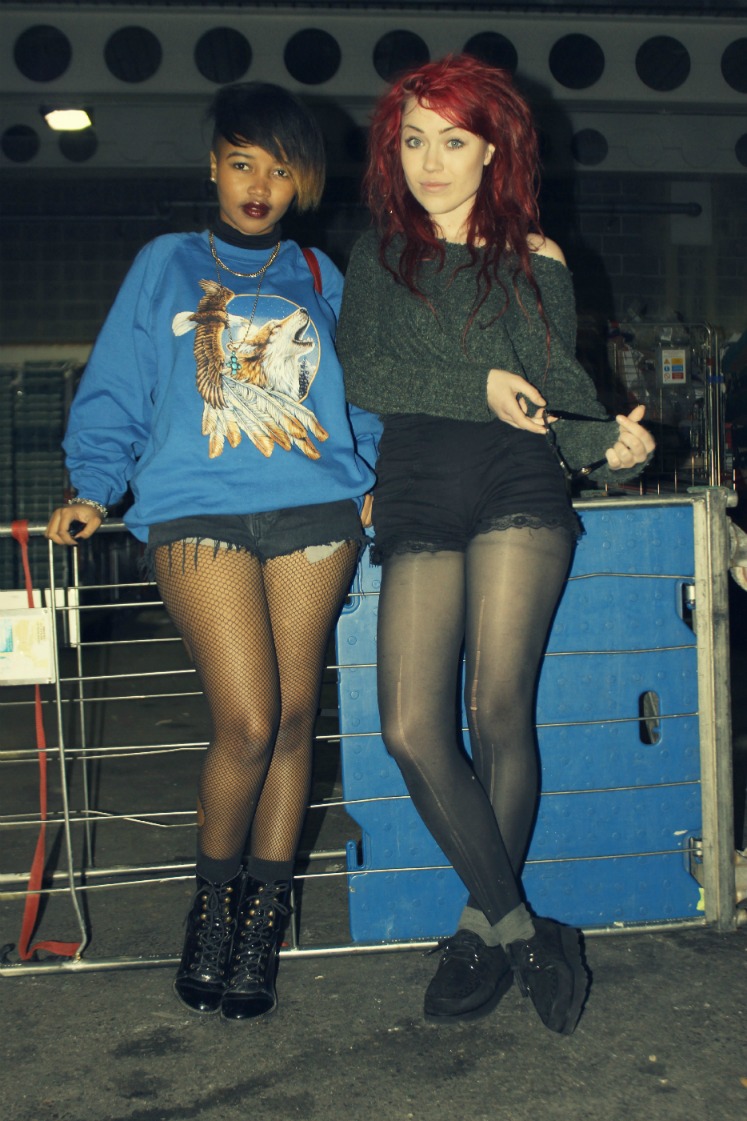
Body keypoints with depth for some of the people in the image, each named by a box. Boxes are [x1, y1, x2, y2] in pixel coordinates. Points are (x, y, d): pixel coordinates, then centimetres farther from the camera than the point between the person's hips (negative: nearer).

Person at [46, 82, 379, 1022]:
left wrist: (376, 480, 5)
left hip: (314, 506, 2)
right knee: (247, 723, -12)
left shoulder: (319, 277, 21)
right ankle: (212, 906, 11)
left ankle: (262, 926, 14)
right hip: (198, 510, -2)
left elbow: (362, 393, 19)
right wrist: (93, 490, 0)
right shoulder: (165, 266, 17)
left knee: (292, 719, 1)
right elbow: (115, 391, 11)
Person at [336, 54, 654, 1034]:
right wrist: (478, 386, -9)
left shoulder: (534, 260, 13)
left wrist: (609, 441, -18)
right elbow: (357, 372, 2)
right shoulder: (378, 255, 17)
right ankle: (521, 930, 1)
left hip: (516, 485, -1)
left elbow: (560, 386, 4)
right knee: (411, 730, -12)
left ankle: (485, 923, 9)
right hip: (417, 499, 2)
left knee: (498, 709, -11)